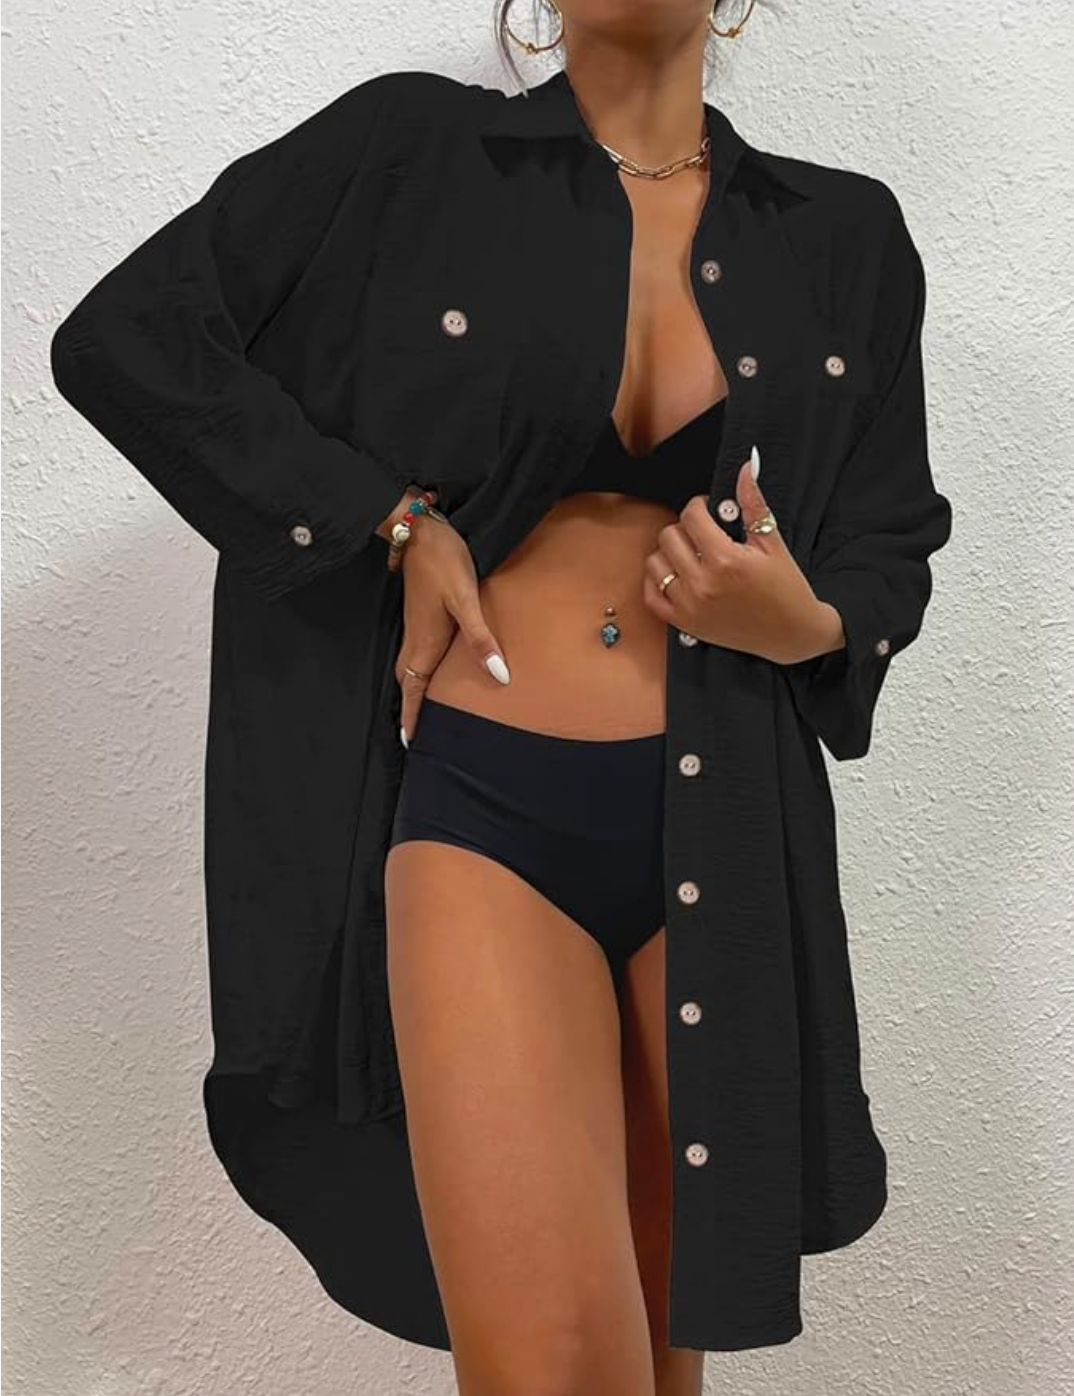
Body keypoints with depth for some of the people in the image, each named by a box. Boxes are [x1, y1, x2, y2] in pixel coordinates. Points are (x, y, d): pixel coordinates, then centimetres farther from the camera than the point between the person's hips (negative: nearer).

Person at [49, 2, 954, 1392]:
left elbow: (891, 547, 15)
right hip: (479, 809, -3)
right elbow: (123, 340, 0)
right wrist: (400, 524, -7)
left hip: (728, 834, 4)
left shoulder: (845, 234, 9)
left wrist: (806, 625, -8)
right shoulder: (416, 148, 1)